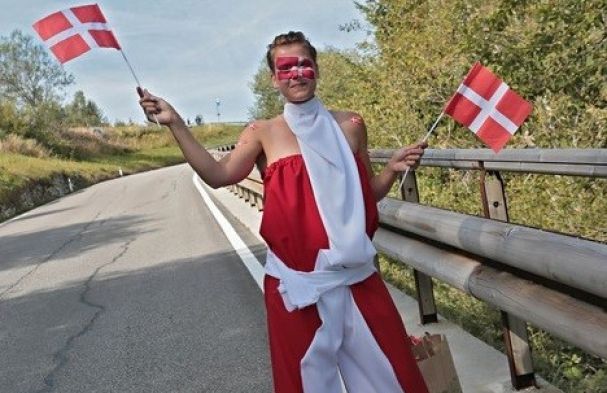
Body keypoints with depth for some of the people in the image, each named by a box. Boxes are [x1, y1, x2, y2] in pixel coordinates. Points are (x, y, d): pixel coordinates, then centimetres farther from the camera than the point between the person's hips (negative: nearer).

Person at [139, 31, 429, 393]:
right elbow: (217, 175, -9)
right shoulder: (264, 133, 2)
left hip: (356, 275, 2)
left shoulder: (350, 125, 6)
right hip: (297, 280, -1)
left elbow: (369, 194, 14)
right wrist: (175, 123, -10)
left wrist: (393, 169, -5)